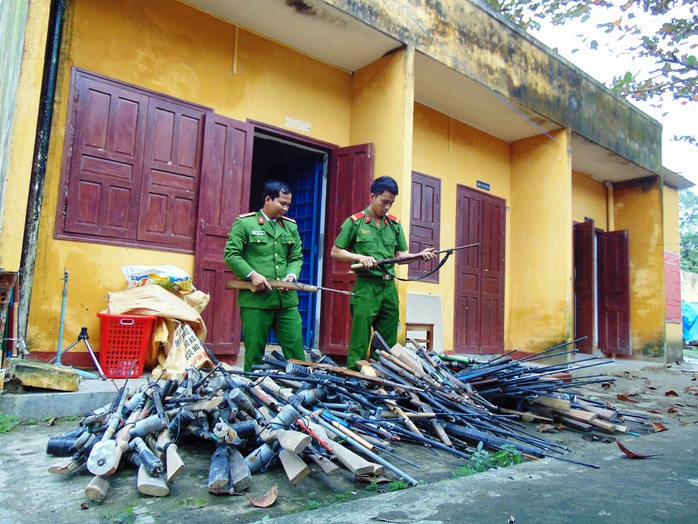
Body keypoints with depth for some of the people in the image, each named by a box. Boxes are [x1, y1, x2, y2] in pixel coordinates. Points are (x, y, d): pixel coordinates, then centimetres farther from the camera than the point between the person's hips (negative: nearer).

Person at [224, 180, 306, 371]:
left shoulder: (290, 226, 15)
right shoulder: (244, 223, 1)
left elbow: (296, 258, 15)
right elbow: (231, 254, -4)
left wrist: (292, 275, -5)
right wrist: (252, 275, -16)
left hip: (287, 299, 4)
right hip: (255, 299, -4)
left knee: (296, 350, 4)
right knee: (254, 351, 6)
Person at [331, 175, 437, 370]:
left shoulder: (394, 224, 13)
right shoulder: (355, 222, -1)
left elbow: (400, 255, 16)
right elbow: (335, 252, 0)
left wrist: (420, 255, -3)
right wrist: (360, 257, -14)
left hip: (390, 287, 5)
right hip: (366, 286, -5)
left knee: (389, 342, 10)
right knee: (360, 341, -4)